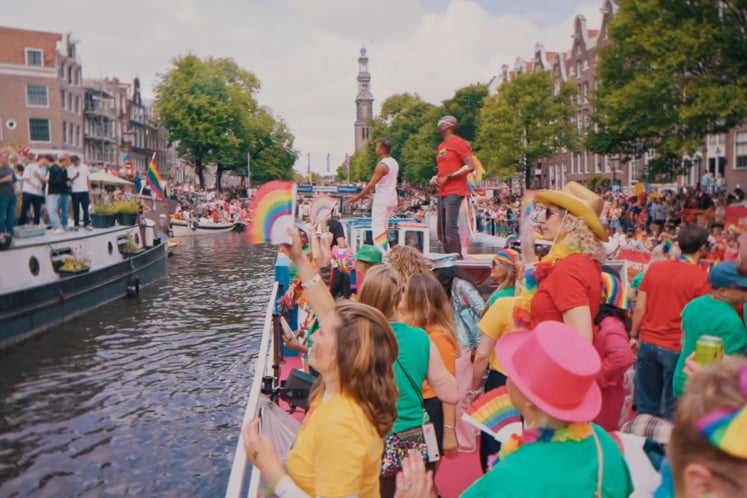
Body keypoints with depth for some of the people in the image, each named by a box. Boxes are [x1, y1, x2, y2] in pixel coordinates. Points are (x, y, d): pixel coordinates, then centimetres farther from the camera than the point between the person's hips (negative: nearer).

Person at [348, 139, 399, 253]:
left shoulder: (382, 165, -18)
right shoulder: (394, 162, 9)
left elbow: (371, 184, -20)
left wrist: (357, 197, -15)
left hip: (382, 200, -9)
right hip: (392, 199, 9)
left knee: (378, 228, -6)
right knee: (384, 227, 19)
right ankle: (386, 250, 23)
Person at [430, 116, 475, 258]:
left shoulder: (459, 143, -6)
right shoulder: (441, 146, 19)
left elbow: (470, 166, -13)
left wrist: (448, 177, -16)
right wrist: (435, 178, 8)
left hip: (454, 192, -9)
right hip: (442, 192, 9)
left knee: (451, 227, -16)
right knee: (441, 229, 9)